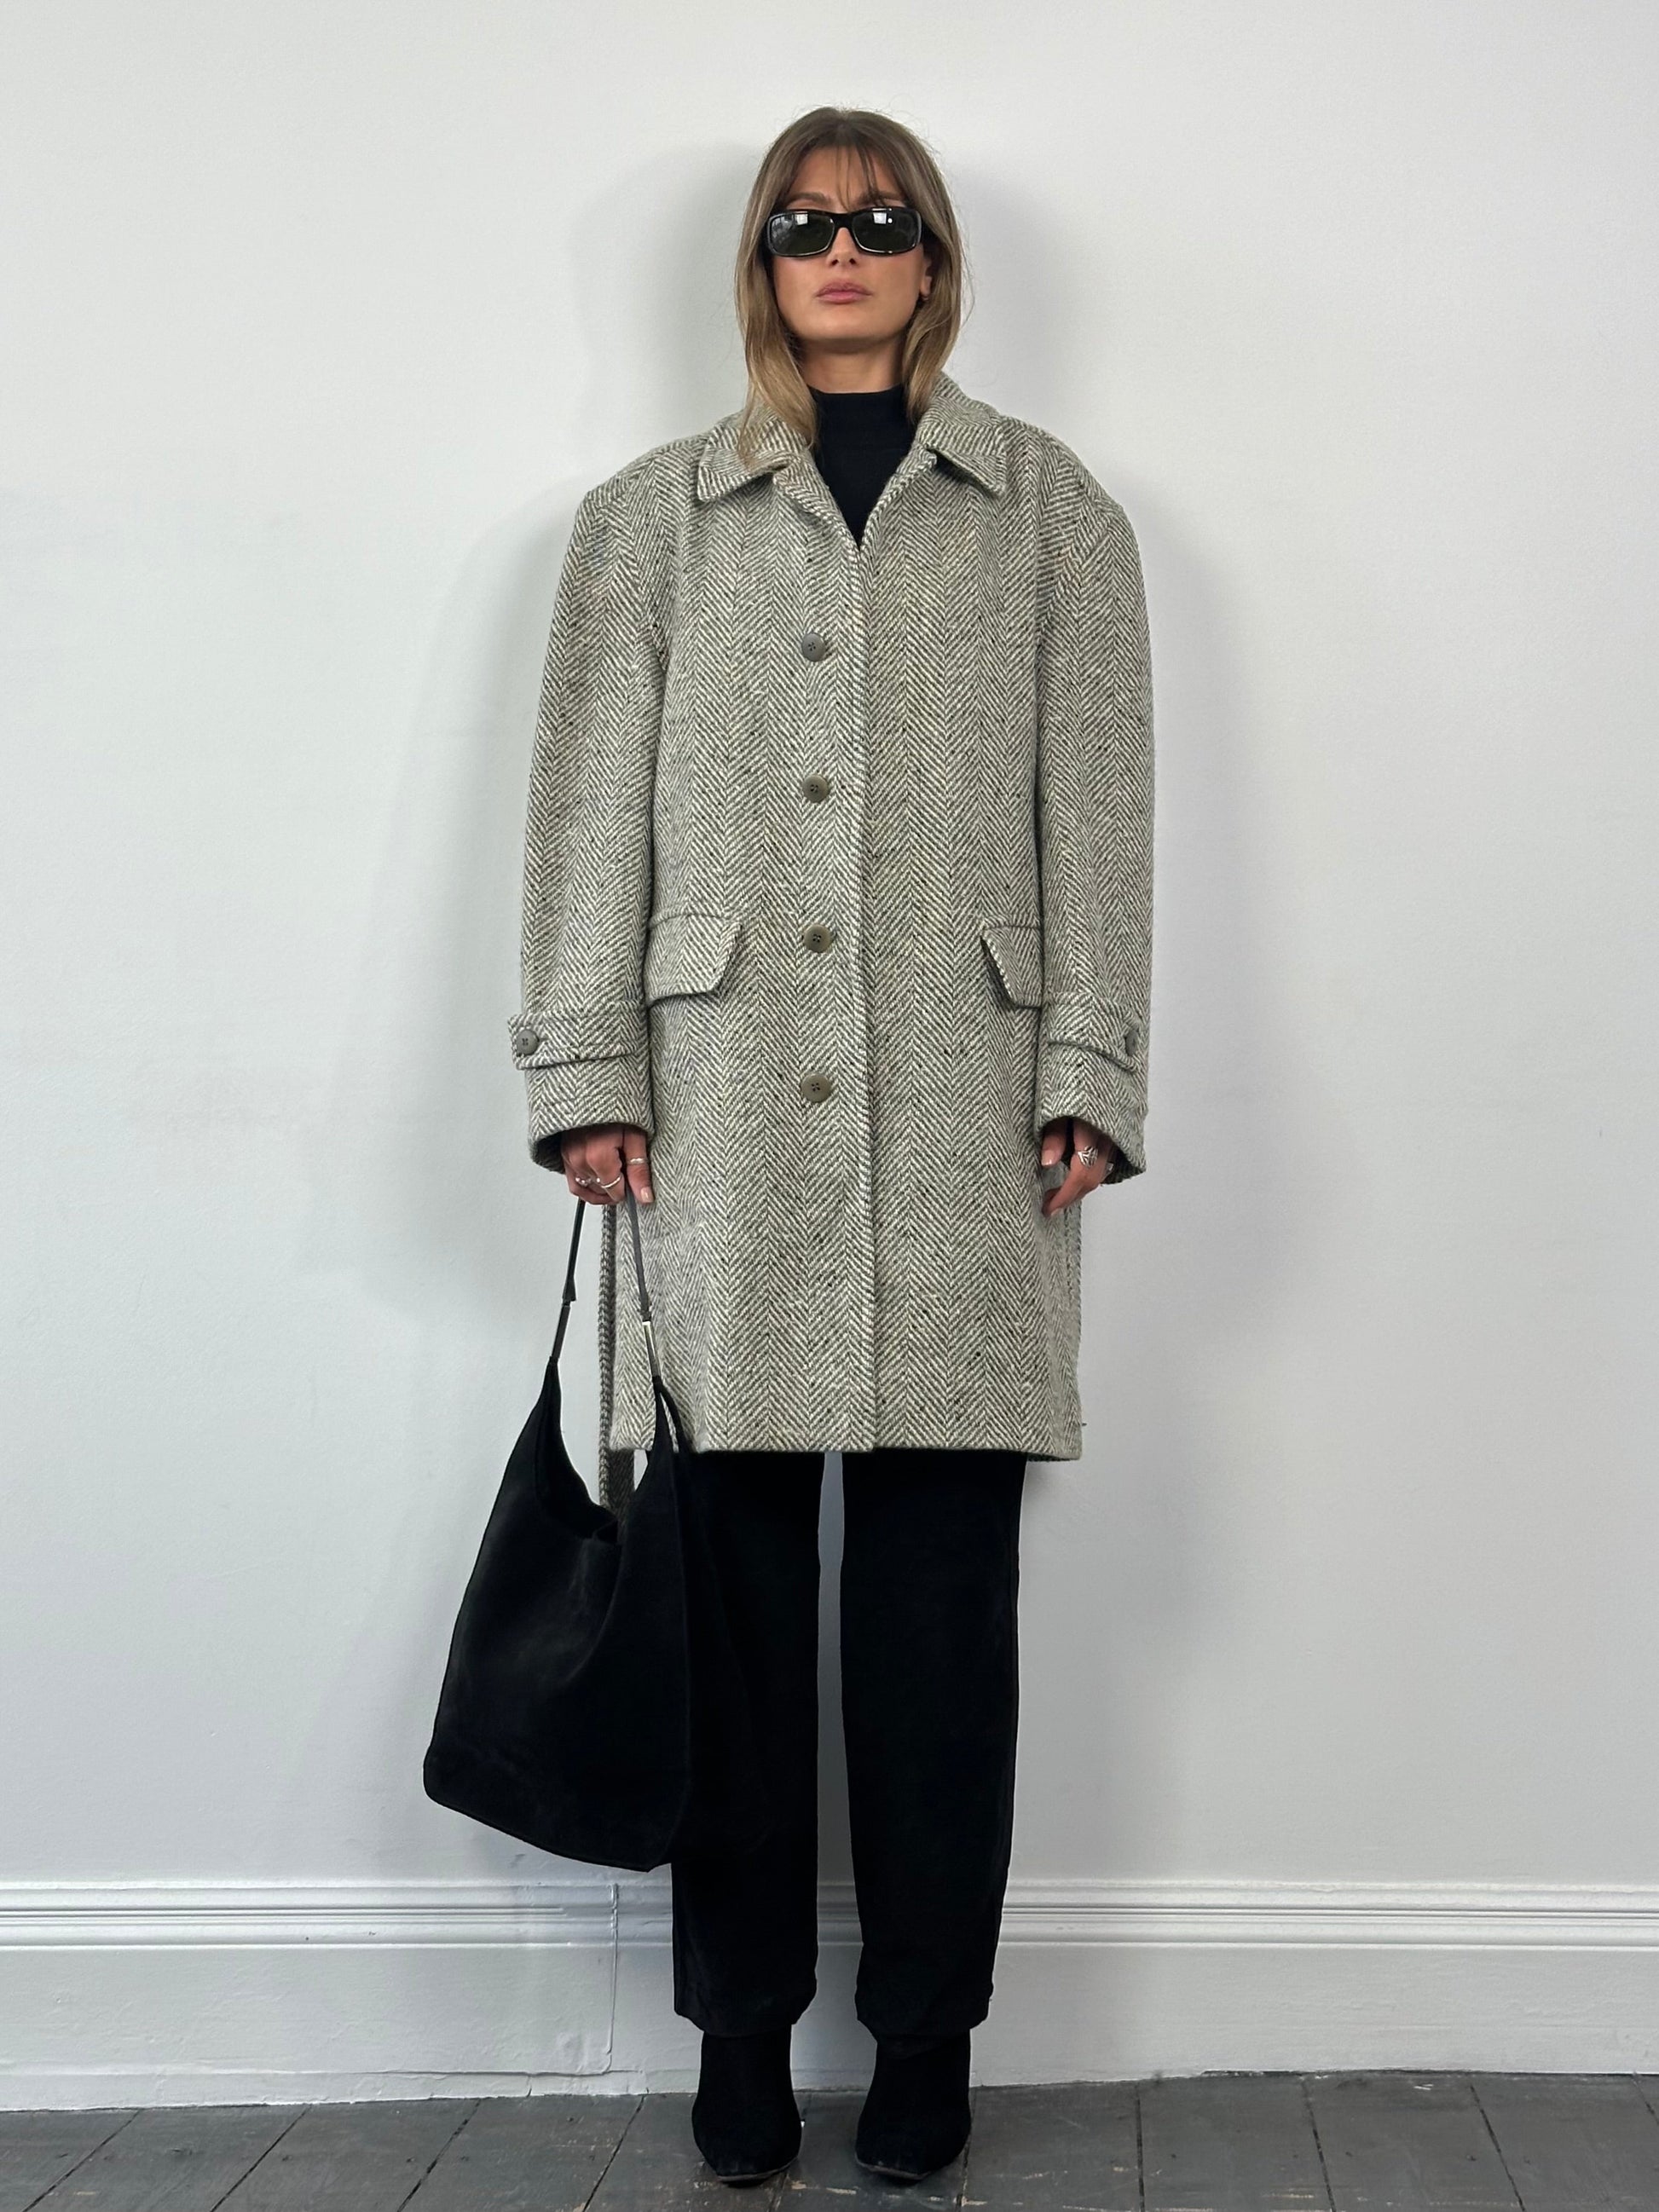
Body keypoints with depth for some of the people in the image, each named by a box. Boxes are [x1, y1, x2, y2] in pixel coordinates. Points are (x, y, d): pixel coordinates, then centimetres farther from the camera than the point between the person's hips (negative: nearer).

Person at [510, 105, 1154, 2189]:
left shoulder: (1051, 512, 14)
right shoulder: (648, 517, 15)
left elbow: (1098, 809, 7)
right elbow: (588, 804, 9)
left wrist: (1088, 1072, -2)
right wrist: (584, 1068, -1)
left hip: (963, 1117, 0)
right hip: (723, 1112, 1)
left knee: (940, 1591, 2)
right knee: (739, 1584, 3)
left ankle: (926, 2025, 16)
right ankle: (742, 2024, 16)